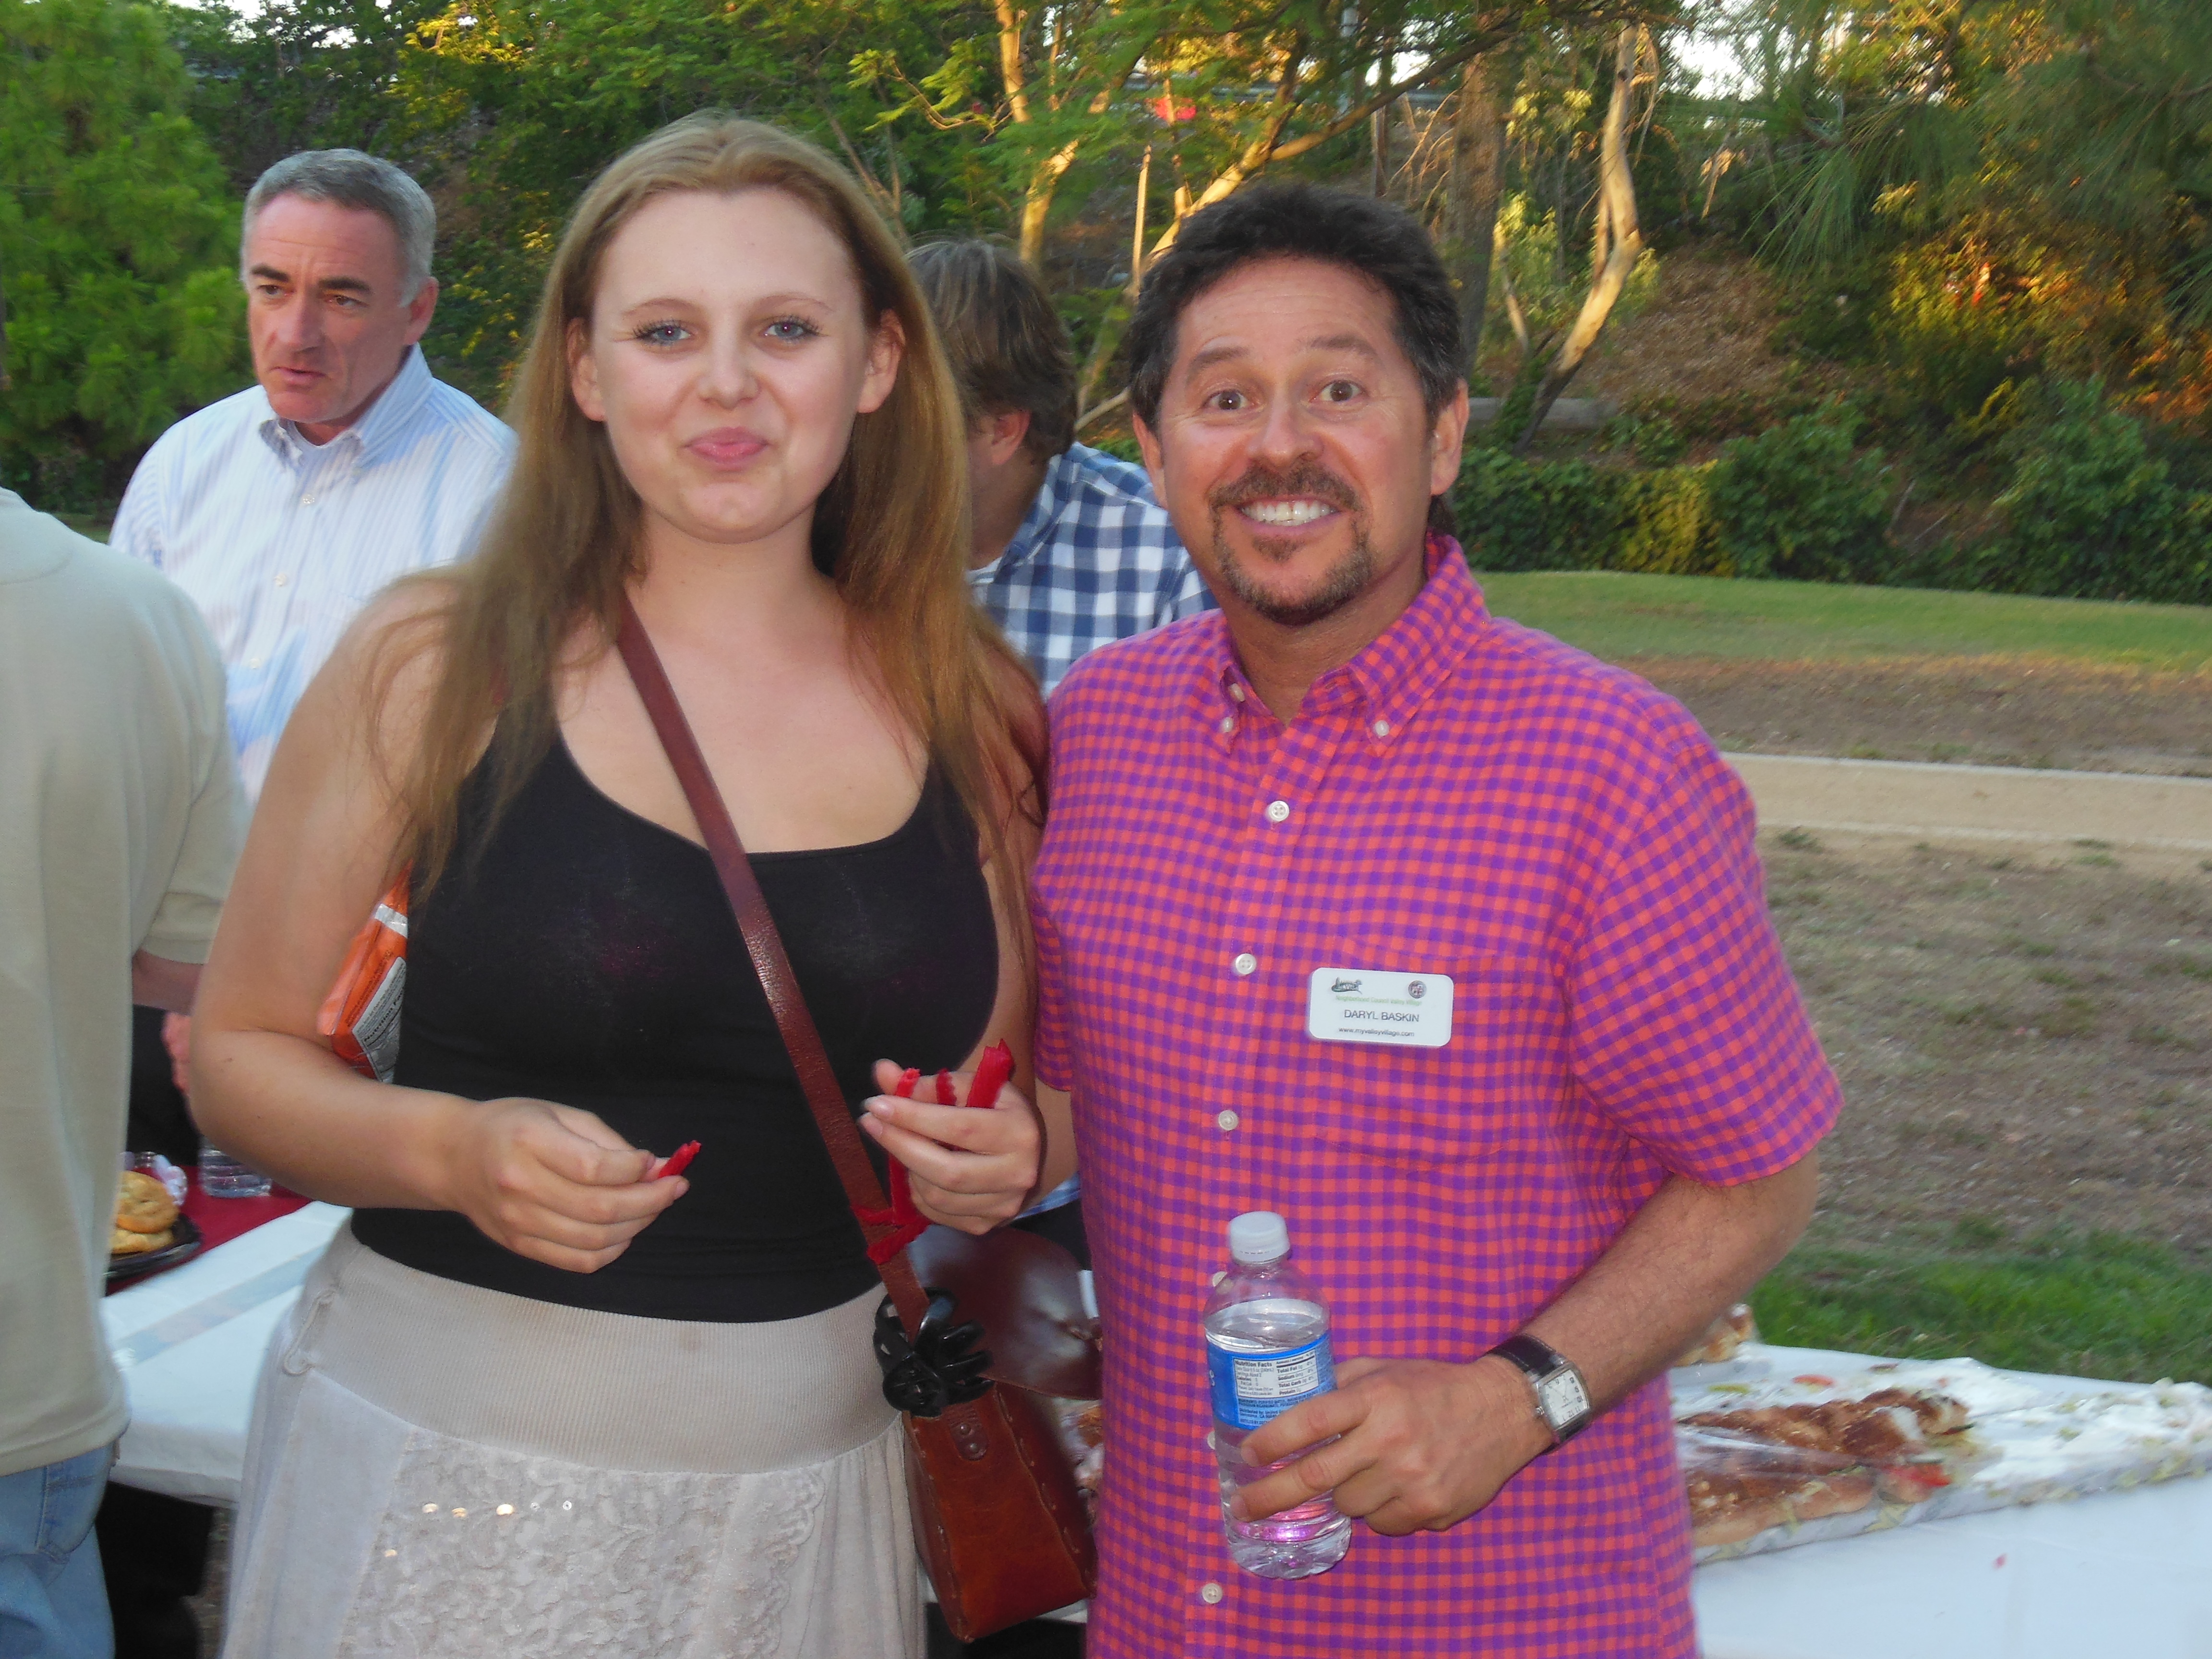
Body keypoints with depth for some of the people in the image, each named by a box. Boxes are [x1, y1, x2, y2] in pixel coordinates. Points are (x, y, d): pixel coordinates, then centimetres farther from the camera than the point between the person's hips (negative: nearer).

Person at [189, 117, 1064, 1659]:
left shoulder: (977, 714, 1)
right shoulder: (435, 664, -6)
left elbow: (1021, 1095, 13)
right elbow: (240, 1047, 0)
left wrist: (1006, 1156, -9)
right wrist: (454, 1152, -18)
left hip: (806, 1477, 2)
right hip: (445, 1461, -2)